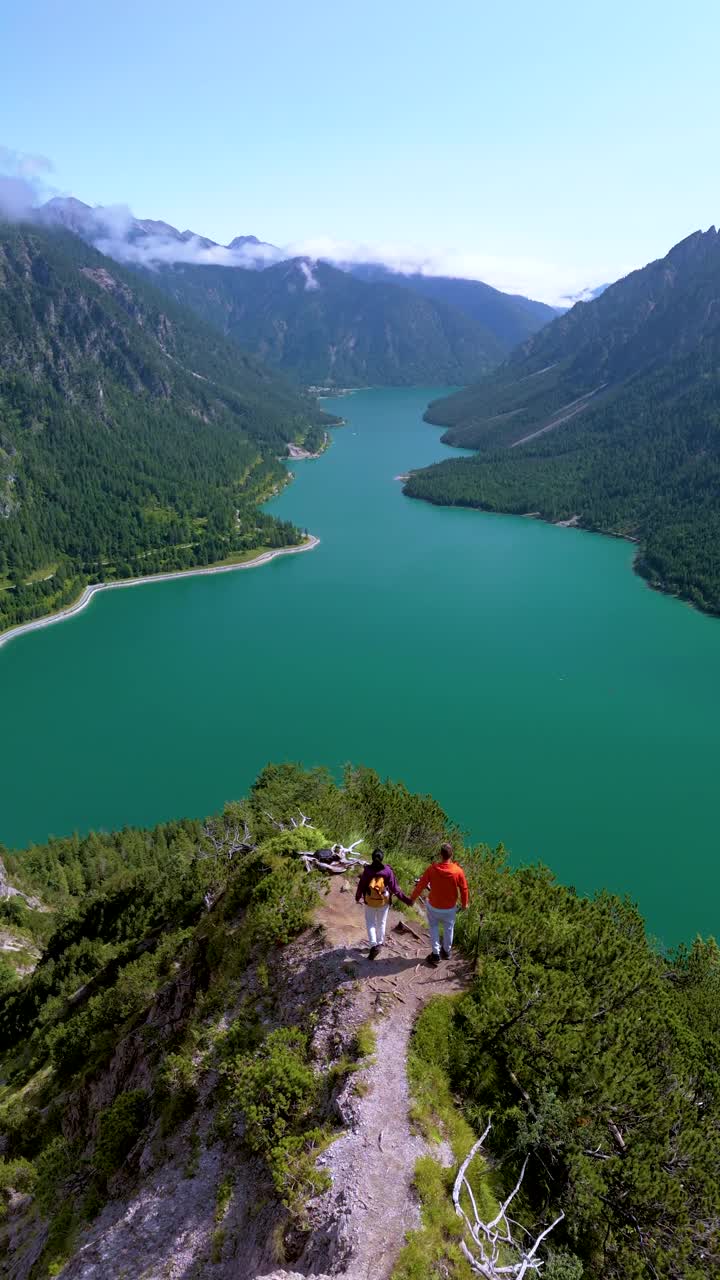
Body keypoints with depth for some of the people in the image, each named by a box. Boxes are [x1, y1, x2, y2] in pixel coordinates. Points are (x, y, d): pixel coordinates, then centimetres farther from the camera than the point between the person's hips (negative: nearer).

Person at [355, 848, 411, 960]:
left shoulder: (367, 870, -16)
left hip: (370, 901, -1)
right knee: (381, 923, 20)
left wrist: (358, 897, 14)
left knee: (370, 923, 11)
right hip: (384, 901, 1)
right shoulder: (387, 871, -16)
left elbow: (361, 886, -6)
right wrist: (405, 899, -4)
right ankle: (379, 943, 32)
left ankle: (374, 945, -4)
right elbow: (394, 888, -13)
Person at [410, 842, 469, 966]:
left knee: (434, 928, 23)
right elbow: (464, 889, -8)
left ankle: (435, 954, 25)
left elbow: (420, 885, -12)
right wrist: (464, 903, 11)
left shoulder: (432, 869, -22)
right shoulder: (458, 871, -21)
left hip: (434, 907, -1)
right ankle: (446, 951, 43)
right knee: (448, 929, 25)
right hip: (450, 908, 1)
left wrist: (412, 898, 5)